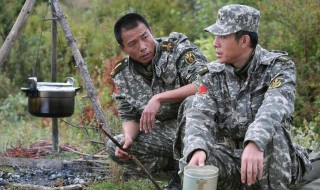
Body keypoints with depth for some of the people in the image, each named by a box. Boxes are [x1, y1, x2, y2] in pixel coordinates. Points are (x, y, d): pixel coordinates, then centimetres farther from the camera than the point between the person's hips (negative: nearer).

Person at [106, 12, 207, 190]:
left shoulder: (178, 48, -15)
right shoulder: (123, 75, 0)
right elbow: (129, 116, 4)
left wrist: (159, 98, -32)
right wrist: (128, 137, -20)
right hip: (166, 131, 5)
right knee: (115, 147, -10)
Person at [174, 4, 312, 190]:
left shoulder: (279, 66, -10)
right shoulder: (212, 75, 0)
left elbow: (275, 107, -31)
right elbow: (200, 115, -18)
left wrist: (255, 143, -51)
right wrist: (197, 148, -41)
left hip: (275, 163, -2)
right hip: (230, 159, 2)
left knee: (272, 130, -33)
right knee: (194, 161, -28)